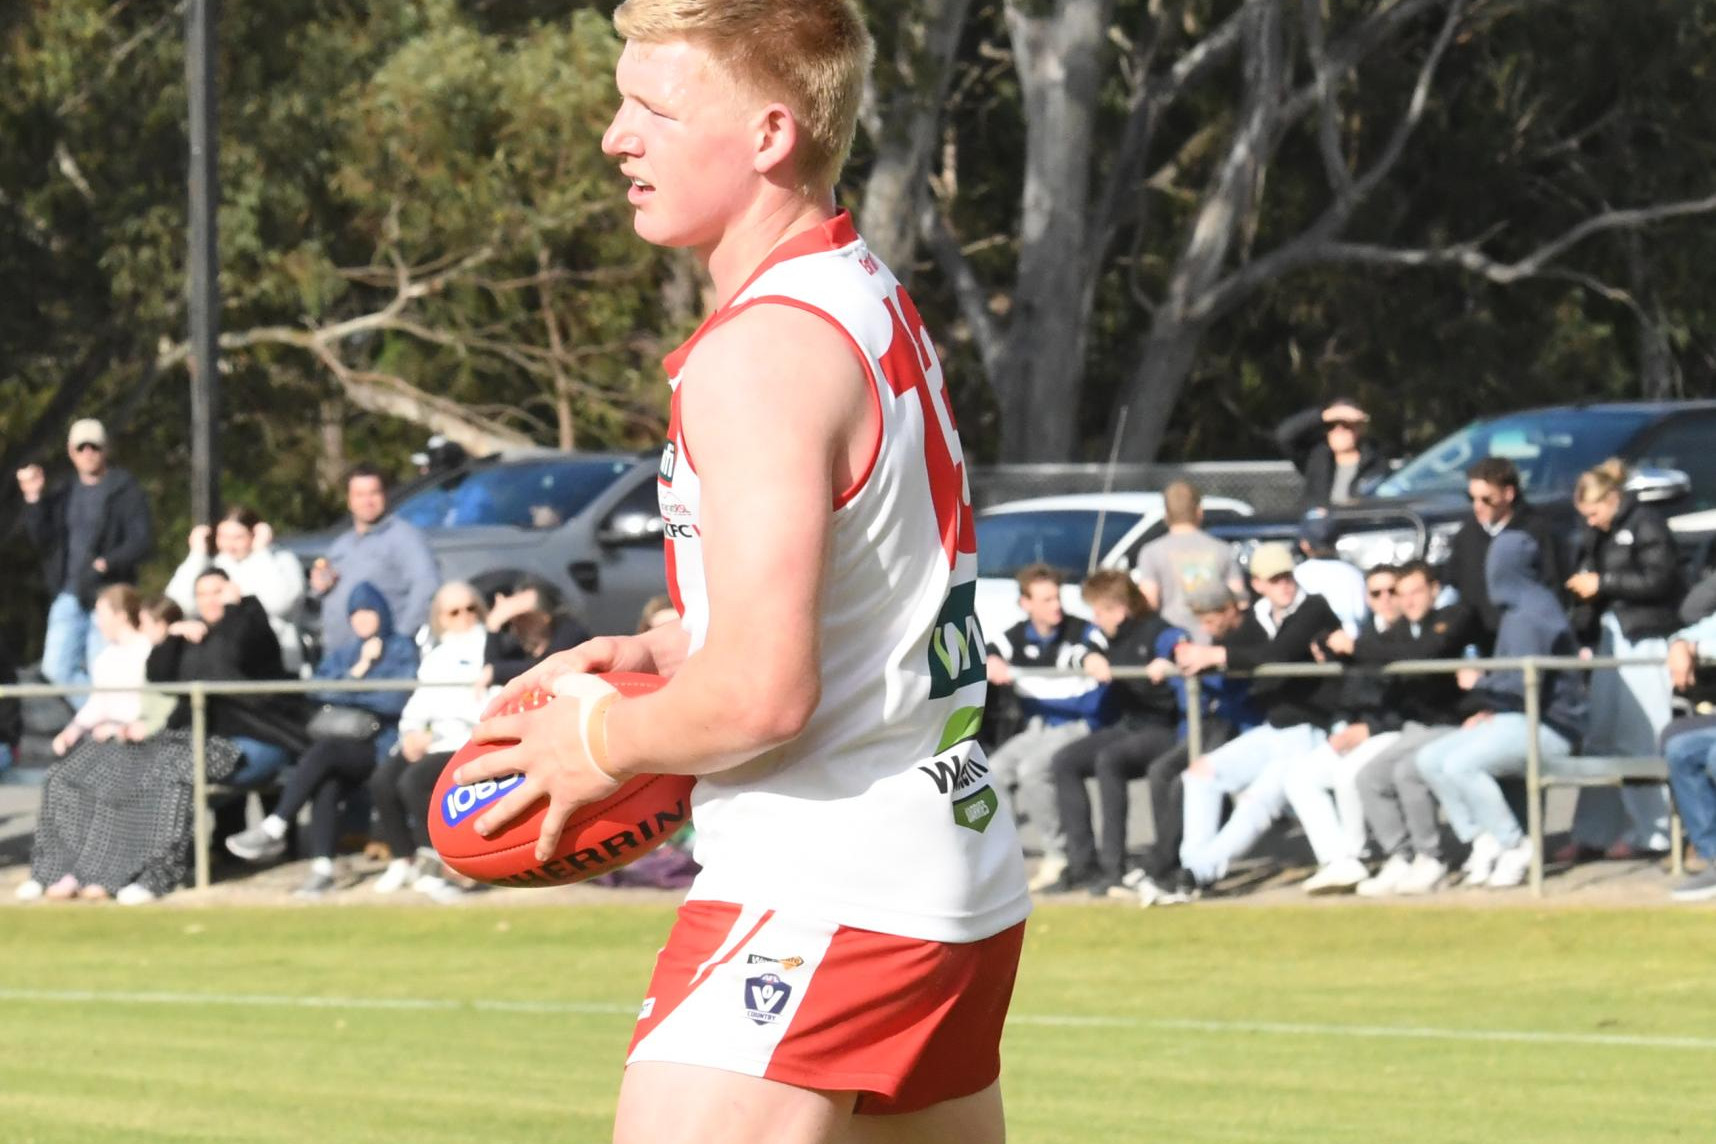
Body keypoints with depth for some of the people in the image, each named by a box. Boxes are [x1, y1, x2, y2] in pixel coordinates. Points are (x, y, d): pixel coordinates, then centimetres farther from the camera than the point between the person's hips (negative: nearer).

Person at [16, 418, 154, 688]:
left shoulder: (125, 490, -2)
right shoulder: (63, 495, 15)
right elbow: (42, 540, 9)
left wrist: (105, 564, -25)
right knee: (57, 668, -2)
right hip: (69, 595, 6)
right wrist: (33, 499, -3)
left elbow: (141, 541, -10)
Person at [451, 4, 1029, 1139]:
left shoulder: (762, 353, -18)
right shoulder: (874, 303, 13)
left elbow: (761, 692, -24)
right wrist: (658, 651, 15)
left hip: (820, 896, -11)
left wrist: (602, 738, -6)